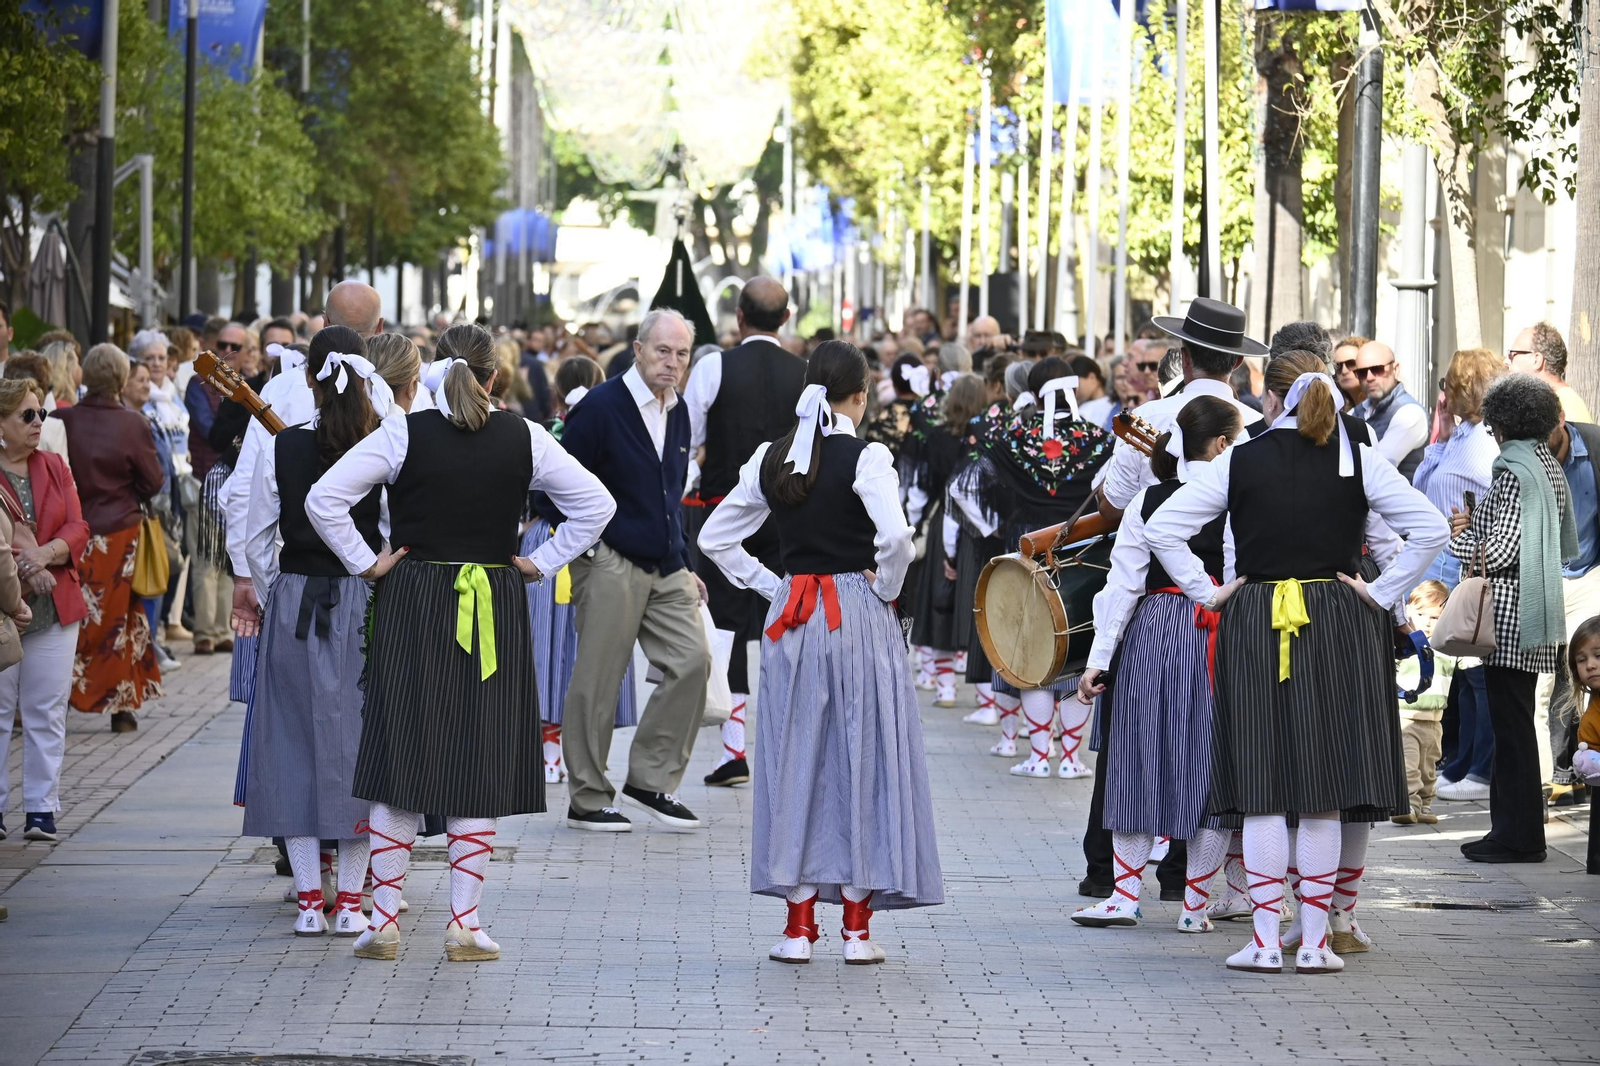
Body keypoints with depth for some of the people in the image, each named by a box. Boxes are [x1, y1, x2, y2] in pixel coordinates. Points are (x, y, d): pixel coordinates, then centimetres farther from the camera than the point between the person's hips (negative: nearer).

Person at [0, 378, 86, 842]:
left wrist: (45, 553, -14)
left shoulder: (54, 467, 11)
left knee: (47, 712, 3)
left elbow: (78, 529, 4)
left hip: (54, 610, 4)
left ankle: (42, 808, 7)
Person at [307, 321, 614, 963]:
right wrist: (542, 564, 6)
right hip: (494, 613, 1)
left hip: (412, 604, -1)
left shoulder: (404, 434, -6)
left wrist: (366, 563, -3)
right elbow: (596, 504, 3)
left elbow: (323, 499, -12)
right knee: (480, 766, 5)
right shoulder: (523, 439, -1)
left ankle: (385, 922, 5)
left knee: (399, 762, 5)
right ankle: (464, 926, 4)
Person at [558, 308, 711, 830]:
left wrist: (684, 564, 19)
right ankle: (587, 800, 8)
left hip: (665, 568, 7)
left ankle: (652, 781, 7)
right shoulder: (600, 407, -10)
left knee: (693, 661, -4)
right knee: (597, 682, -1)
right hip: (610, 565, -7)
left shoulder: (678, 413, 13)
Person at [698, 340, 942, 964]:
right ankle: (857, 928, 6)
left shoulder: (771, 458, 5)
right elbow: (896, 536, -24)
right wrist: (886, 586, -6)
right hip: (859, 616, -4)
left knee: (795, 757, 9)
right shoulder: (865, 458, -10)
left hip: (791, 615, 4)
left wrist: (771, 586, 12)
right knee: (862, 756, 5)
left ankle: (799, 928, 9)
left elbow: (715, 539, 10)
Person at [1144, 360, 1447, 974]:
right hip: (1338, 626, 0)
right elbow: (1431, 527, -7)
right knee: (1323, 797, 3)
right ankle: (1314, 941, 4)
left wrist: (1207, 591, 3)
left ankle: (1266, 940, 0)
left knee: (1263, 791, 3)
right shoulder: (1359, 461, 0)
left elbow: (1160, 527, -2)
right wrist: (1382, 594, -1)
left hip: (1254, 625, 0)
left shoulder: (1239, 463, 0)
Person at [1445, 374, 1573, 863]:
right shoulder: (1549, 468, 14)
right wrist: (1475, 526, 15)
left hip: (1509, 610, -10)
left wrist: (1459, 536, 0)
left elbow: (1500, 550, -20)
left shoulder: (1515, 472, -15)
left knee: (1510, 723, -5)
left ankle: (1518, 835, -3)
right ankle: (1516, 828, 18)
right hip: (1535, 609, 10)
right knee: (1513, 721, 14)